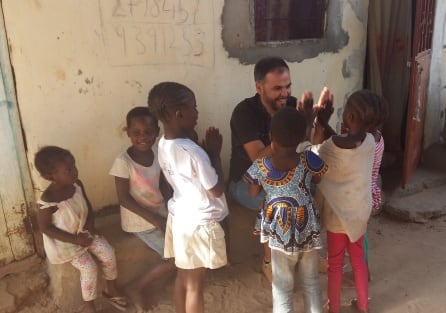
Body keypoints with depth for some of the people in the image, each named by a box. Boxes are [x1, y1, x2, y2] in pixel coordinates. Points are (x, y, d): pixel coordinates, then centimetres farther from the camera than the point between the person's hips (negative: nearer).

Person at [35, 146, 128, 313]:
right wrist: (75, 239, -22)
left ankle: (111, 290, 17)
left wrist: (91, 225, -9)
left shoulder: (77, 184, -11)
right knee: (89, 267, -16)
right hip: (64, 242, -6)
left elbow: (87, 205, 6)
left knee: (108, 253, -6)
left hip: (84, 231, 6)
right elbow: (45, 228, -20)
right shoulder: (47, 201, -30)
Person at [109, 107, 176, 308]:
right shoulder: (123, 162, -23)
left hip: (161, 213, 6)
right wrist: (155, 220, -21)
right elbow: (124, 199, -20)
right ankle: (135, 287, 14)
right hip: (140, 221, -6)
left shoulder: (159, 154, -7)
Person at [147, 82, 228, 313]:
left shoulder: (163, 144, -2)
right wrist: (215, 153, -11)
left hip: (178, 217, 8)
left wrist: (206, 152, 0)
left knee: (182, 277, 22)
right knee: (194, 285, 9)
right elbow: (216, 190, -18)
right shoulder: (193, 152, -28)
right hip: (198, 224, -8)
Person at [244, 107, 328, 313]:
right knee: (311, 282, 23)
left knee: (282, 286, 16)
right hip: (308, 232, 1)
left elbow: (253, 195, -1)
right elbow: (318, 180, 4)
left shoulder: (260, 166, -19)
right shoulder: (309, 161, -17)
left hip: (280, 235, -1)